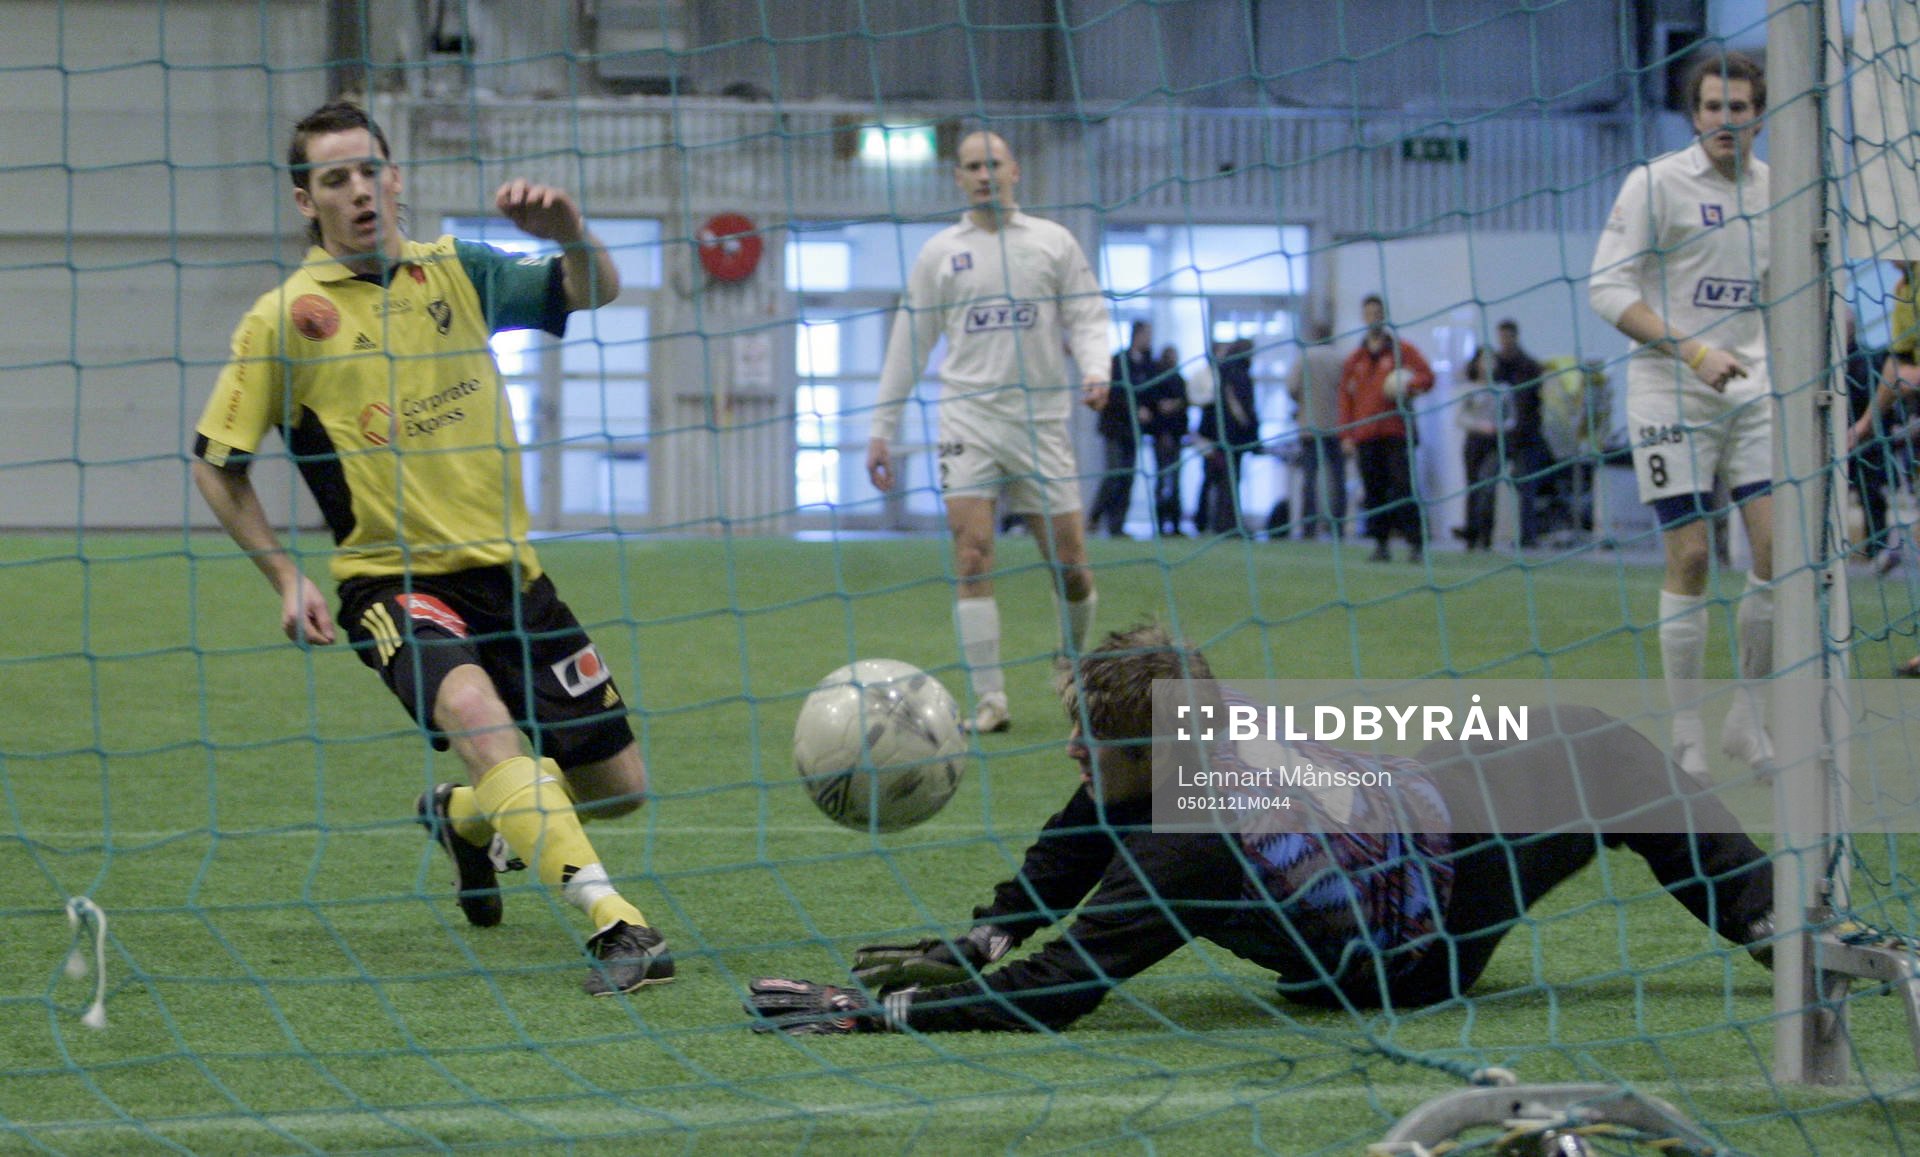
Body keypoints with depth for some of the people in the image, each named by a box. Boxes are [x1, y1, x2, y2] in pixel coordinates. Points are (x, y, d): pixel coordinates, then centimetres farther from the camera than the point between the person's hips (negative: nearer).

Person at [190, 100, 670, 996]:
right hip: (390, 582, -5)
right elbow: (216, 461, 2)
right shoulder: (284, 318, -6)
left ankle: (463, 817, 37)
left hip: (506, 570, 5)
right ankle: (614, 924, -44)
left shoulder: (455, 272, 5)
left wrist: (570, 232, -22)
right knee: (474, 709, -36)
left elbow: (595, 291, 0)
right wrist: (284, 577, -7)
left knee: (618, 786, 7)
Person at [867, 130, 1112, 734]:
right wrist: (881, 429, 9)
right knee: (972, 556, -14)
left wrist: (1095, 371, -15)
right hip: (968, 418, 0)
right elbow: (908, 344, 12)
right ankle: (989, 701, -13)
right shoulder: (940, 253, 9)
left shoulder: (1054, 242, 8)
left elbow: (1087, 317, 6)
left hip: (1041, 419, 0)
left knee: (1070, 565, 0)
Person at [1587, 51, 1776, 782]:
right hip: (1670, 392, -5)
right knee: (1689, 559, -6)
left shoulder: (1773, 189, 10)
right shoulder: (1655, 185, -8)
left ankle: (1747, 720, 7)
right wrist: (1693, 351, -22)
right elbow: (1608, 289, -14)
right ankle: (1686, 733, 3)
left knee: (1781, 545, -6)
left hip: (1750, 391, 5)